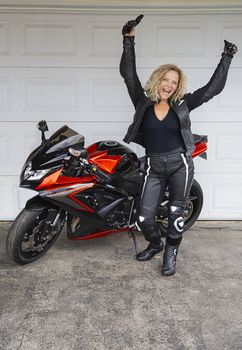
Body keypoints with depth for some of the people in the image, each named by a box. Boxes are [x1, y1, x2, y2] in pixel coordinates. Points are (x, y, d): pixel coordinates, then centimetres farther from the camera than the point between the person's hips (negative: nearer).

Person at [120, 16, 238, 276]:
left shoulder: (182, 104, 0)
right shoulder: (143, 101, 0)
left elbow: (213, 88, 3)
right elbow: (128, 73, -6)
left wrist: (226, 59, 1)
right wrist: (129, 40, -11)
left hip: (180, 165, 0)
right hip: (154, 168, 1)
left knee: (176, 214, 7)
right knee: (144, 218, 0)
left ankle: (170, 254, 28)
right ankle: (155, 244, 31)